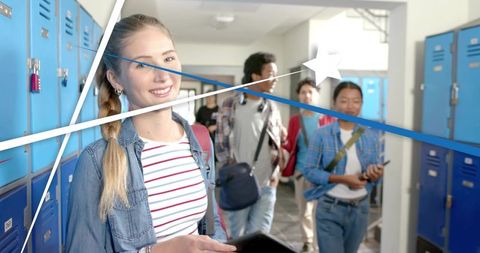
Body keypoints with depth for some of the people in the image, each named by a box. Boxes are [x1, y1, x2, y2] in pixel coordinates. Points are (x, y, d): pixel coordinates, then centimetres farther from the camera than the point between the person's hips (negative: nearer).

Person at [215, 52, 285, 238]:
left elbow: (278, 143, 12)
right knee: (237, 235, 12)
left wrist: (276, 173, 1)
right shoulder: (230, 105, -6)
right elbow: (221, 144, -5)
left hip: (267, 185, 3)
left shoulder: (272, 108, 7)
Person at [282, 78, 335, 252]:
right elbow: (290, 147, 5)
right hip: (301, 171, 3)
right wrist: (283, 142, -17)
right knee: (304, 210, 13)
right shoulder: (294, 120, 6)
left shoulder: (329, 118, -2)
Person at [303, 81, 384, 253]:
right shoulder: (322, 134, -10)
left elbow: (374, 174, 7)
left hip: (360, 208, 5)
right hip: (330, 208, -4)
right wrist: (342, 179, -21)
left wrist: (375, 175, -16)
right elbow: (309, 170, -12)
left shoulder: (371, 136, 2)